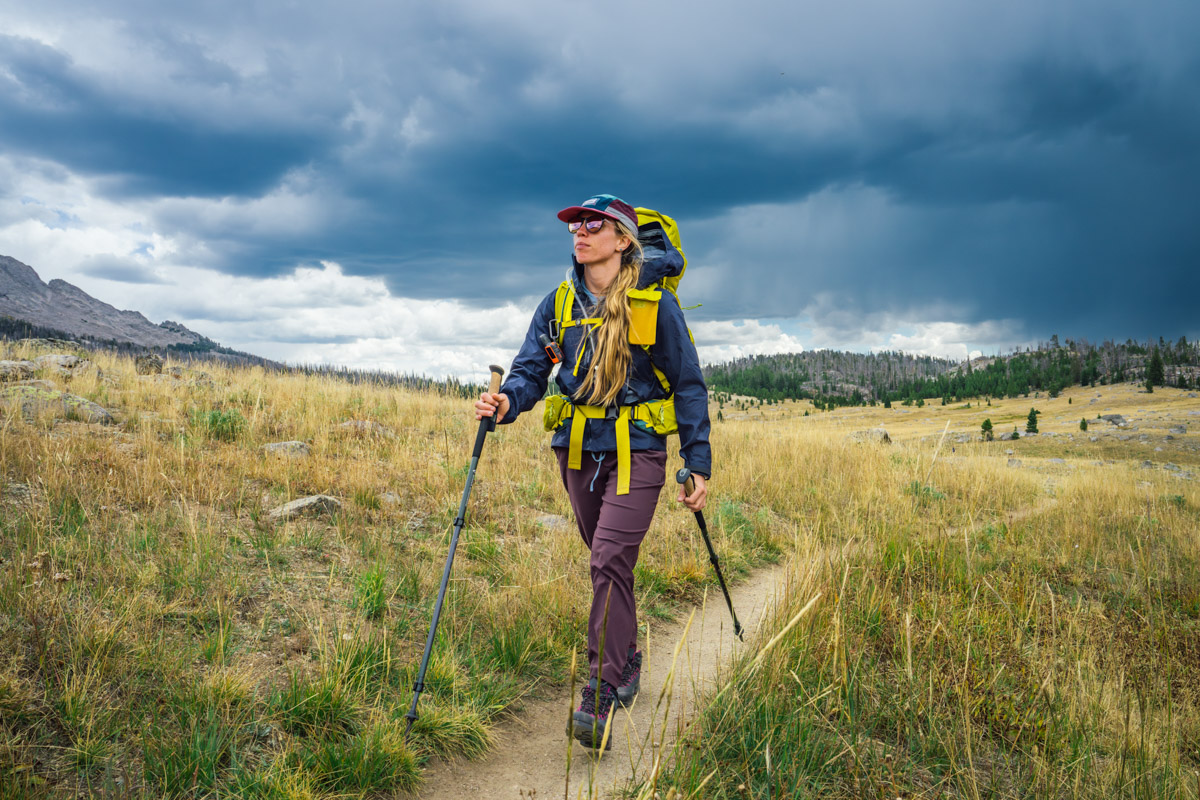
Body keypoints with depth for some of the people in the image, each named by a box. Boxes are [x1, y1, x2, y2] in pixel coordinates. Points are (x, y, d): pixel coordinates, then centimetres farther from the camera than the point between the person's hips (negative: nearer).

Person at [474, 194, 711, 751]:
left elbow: (688, 386, -3)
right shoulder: (559, 303, 4)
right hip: (578, 450, 5)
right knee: (607, 563, 16)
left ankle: (600, 697, -8)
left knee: (610, 562, -15)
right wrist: (508, 402, -23)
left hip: (636, 451, -5)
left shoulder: (655, 305, -8)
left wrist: (699, 463, -5)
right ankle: (627, 662, 36)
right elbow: (531, 369, 0)